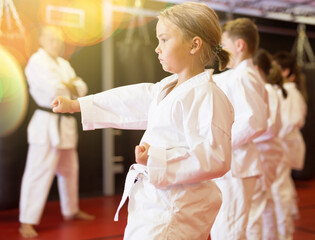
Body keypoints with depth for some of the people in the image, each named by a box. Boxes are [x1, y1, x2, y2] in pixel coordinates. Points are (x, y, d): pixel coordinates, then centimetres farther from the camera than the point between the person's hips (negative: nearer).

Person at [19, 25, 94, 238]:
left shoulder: (64, 64, 16)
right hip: (46, 124, -8)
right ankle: (27, 222, -1)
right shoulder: (36, 62, -10)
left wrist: (68, 85, -11)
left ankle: (71, 211, 35)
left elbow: (82, 88, 9)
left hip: (66, 123, 9)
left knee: (69, 170, 18)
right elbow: (54, 89, -23)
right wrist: (71, 86, -4)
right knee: (39, 173, -10)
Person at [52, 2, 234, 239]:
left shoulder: (206, 95, -18)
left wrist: (158, 160, -26)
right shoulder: (168, 88, 13)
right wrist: (75, 104, 25)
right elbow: (133, 100, 20)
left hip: (173, 210, -9)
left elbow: (215, 158, -24)